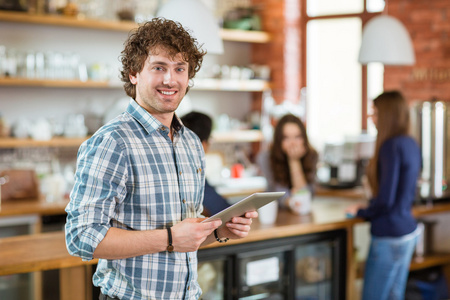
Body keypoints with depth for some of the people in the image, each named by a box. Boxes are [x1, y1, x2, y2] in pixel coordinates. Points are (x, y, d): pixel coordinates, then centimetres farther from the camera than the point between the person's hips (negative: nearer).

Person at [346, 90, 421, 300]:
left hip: (389, 236, -9)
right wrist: (370, 206, 16)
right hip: (408, 231, 9)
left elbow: (385, 199, -20)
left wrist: (361, 212, -3)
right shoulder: (411, 144, 9)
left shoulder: (391, 146, -18)